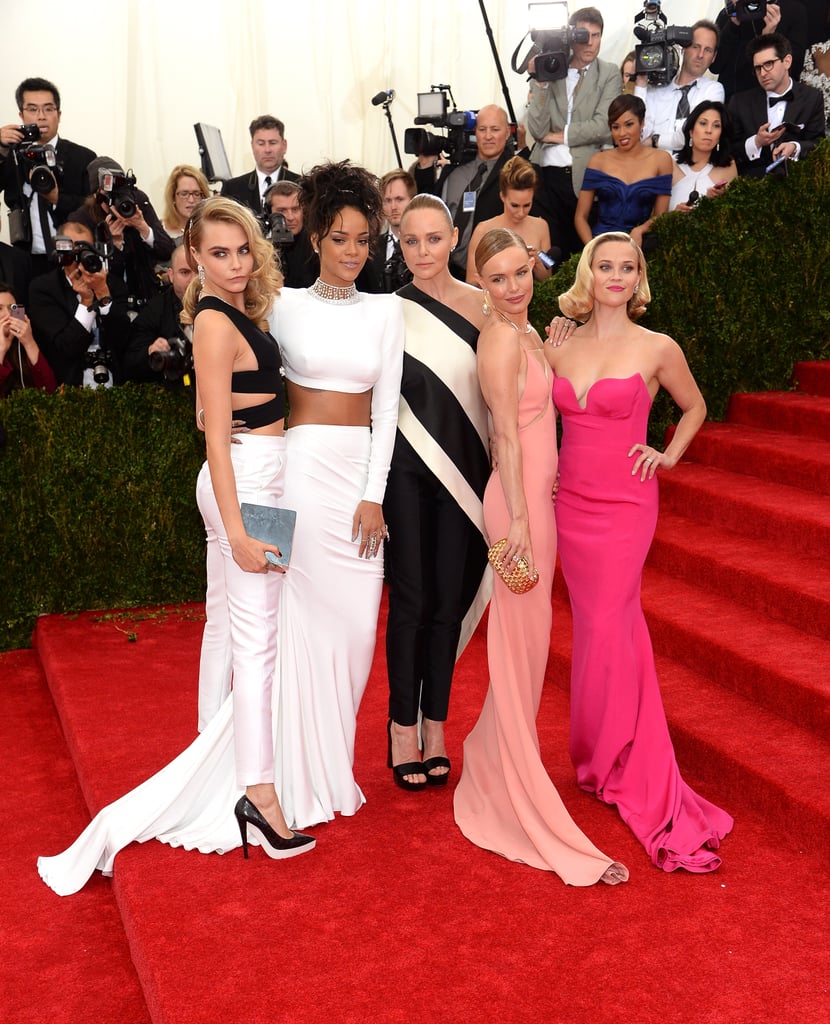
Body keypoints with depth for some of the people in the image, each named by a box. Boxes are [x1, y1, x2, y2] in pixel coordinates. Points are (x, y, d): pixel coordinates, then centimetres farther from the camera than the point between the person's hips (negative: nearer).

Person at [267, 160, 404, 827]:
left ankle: (333, 764, 21)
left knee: (355, 621, 5)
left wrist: (373, 494, -4)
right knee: (302, 617, -2)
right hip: (300, 468, -2)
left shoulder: (386, 311, 8)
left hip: (362, 472, 3)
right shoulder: (285, 306, 3)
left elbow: (387, 405, 4)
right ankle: (303, 778, 10)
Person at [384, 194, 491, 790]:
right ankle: (403, 726, 13)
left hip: (464, 469, 2)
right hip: (407, 470, -1)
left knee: (450, 599, 6)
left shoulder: (482, 305, 4)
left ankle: (435, 726, 19)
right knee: (411, 598, 1)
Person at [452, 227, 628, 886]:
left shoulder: (526, 333, 13)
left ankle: (498, 759, 35)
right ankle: (519, 795, 9)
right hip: (519, 499, -9)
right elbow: (506, 435, -18)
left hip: (539, 495, 9)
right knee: (520, 640, -2)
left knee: (529, 639, 18)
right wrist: (519, 519, -19)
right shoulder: (501, 339, -15)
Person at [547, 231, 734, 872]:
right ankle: (640, 766, 24)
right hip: (571, 500, 4)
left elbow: (695, 406, 14)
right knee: (604, 625, 10)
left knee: (605, 628, -6)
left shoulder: (658, 349, -3)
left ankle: (606, 762, 12)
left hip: (625, 505, -4)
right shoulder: (559, 348, 5)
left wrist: (669, 455, 2)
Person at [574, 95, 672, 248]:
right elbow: (581, 216, 6)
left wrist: (640, 230, -12)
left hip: (639, 243, 0)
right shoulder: (598, 160, 8)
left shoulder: (660, 159, 7)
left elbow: (660, 215, 9)